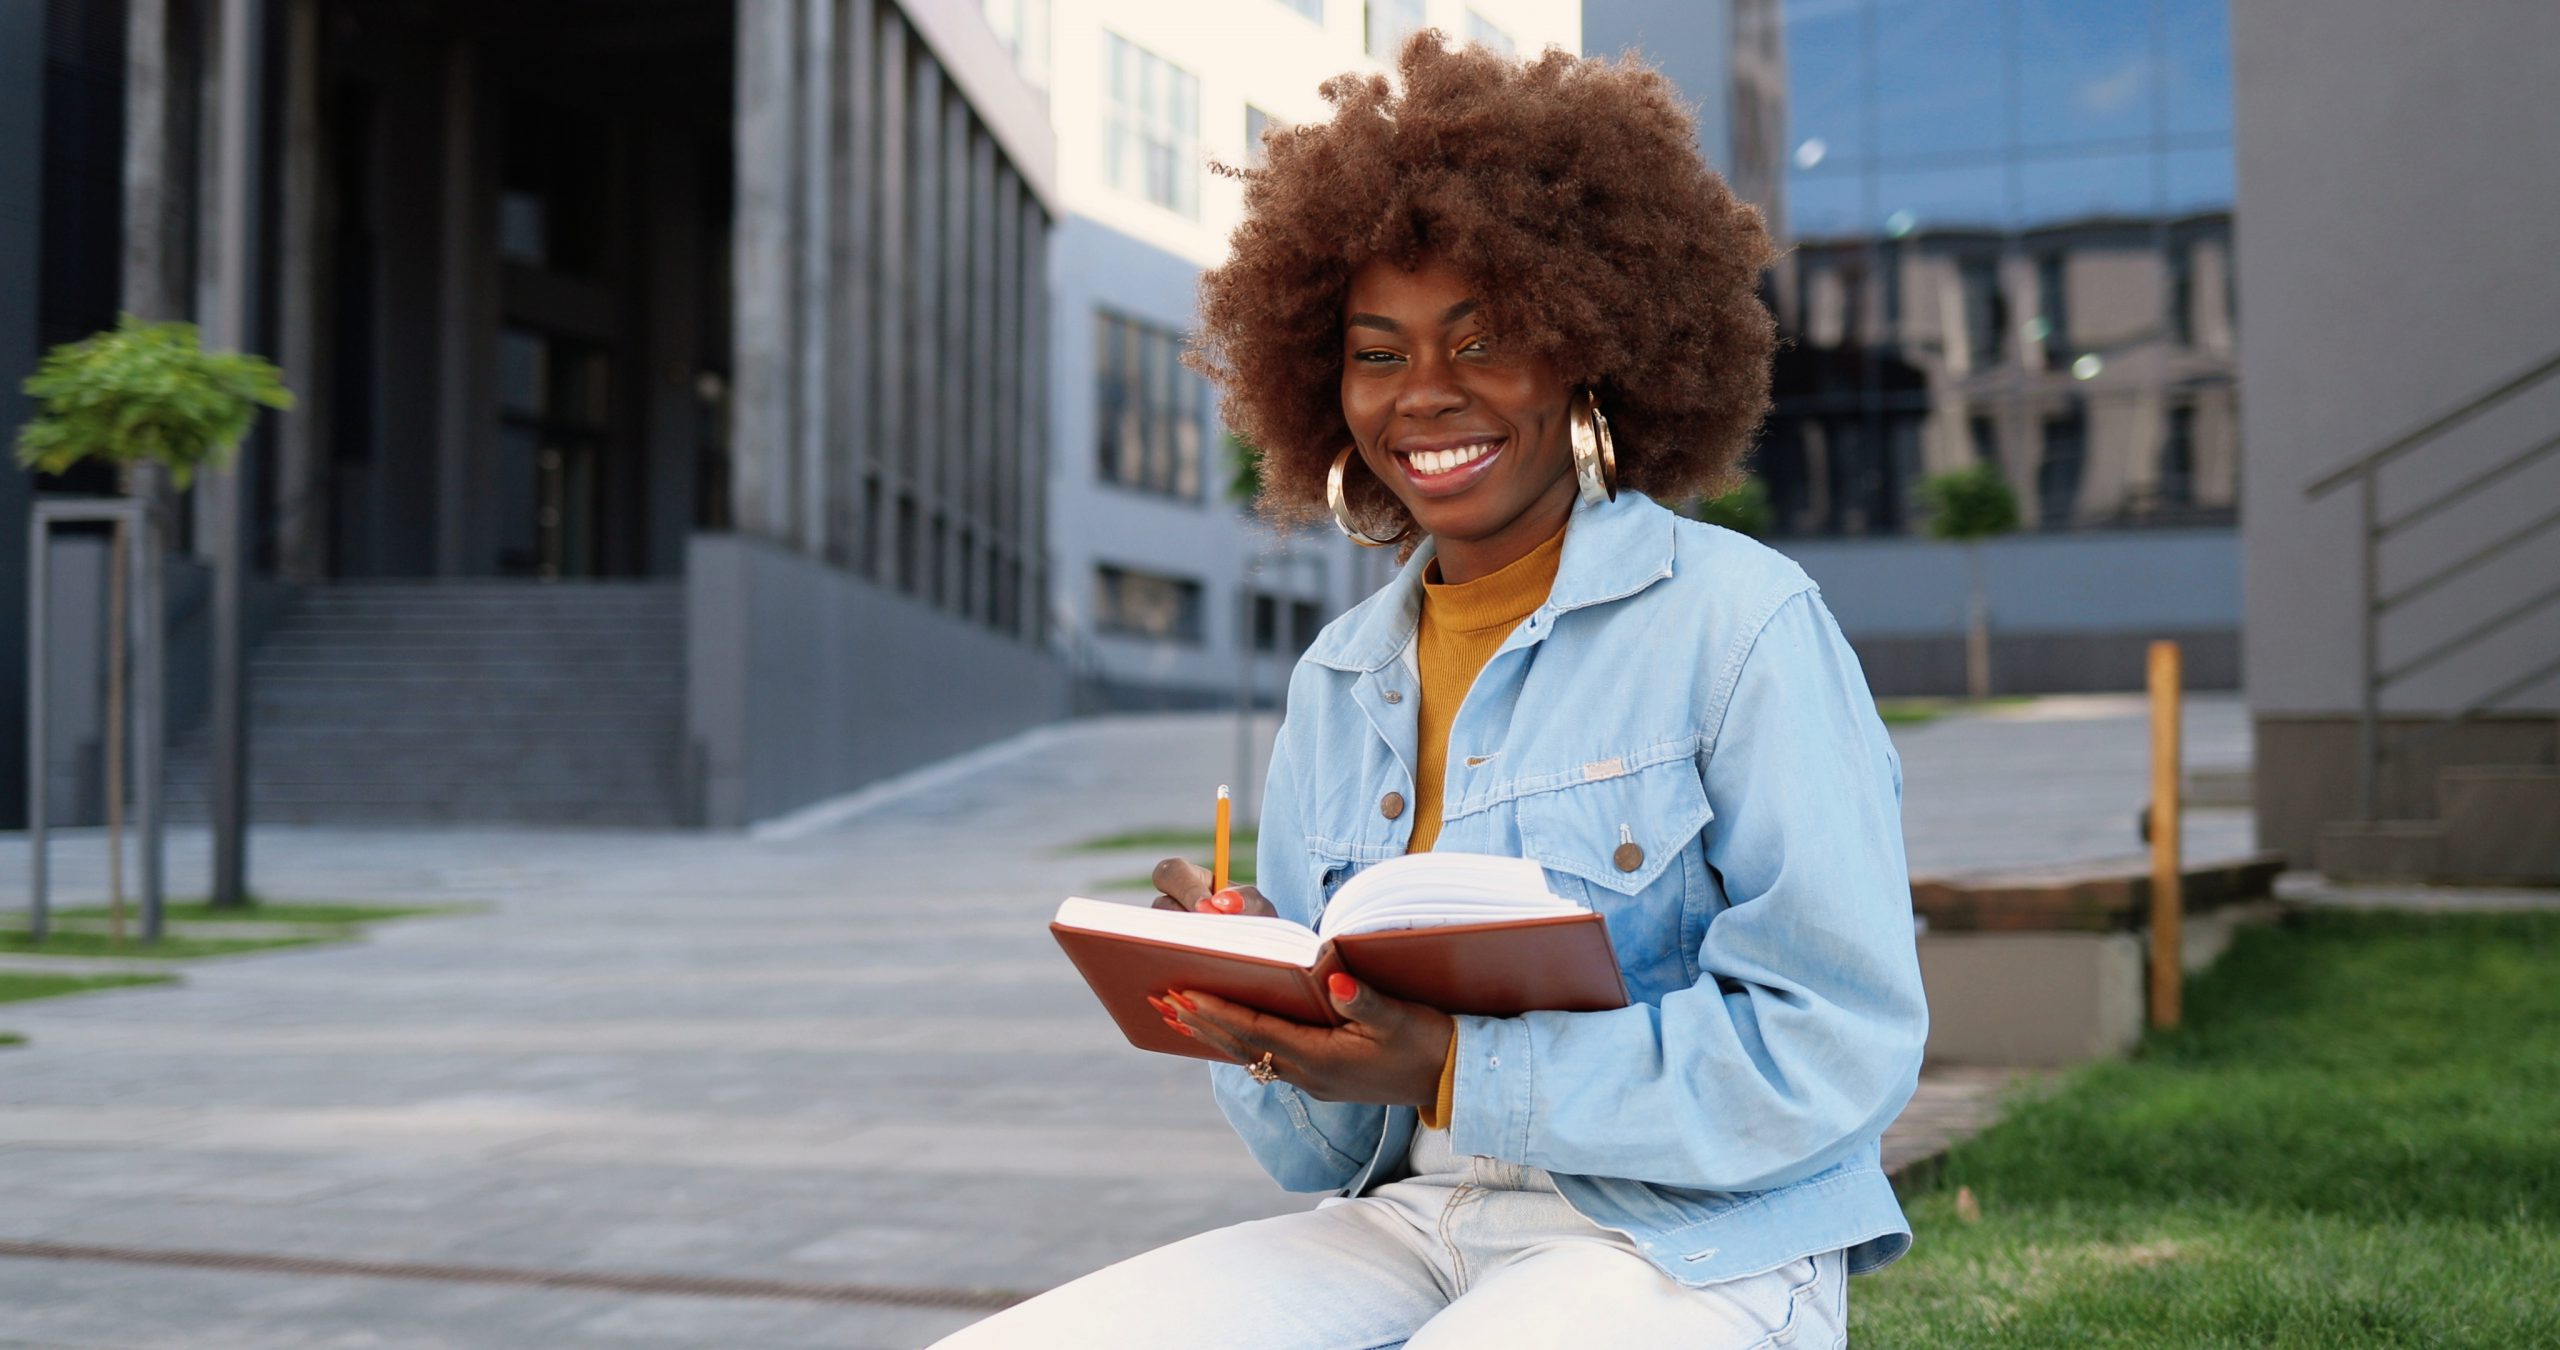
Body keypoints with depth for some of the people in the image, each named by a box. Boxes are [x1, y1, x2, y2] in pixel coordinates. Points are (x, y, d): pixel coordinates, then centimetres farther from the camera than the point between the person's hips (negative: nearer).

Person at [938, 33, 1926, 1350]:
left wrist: (1459, 1073, -19)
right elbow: (1321, 1154, 15)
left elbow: (1839, 1043, -13)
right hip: (1402, 1228, 5)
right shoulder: (1334, 685, 12)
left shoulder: (1741, 623, -6)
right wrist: (1261, 1025, -9)